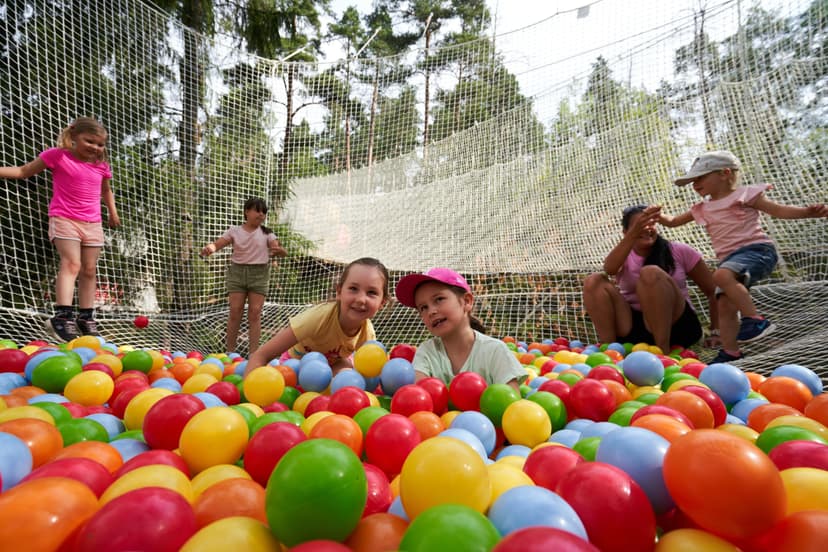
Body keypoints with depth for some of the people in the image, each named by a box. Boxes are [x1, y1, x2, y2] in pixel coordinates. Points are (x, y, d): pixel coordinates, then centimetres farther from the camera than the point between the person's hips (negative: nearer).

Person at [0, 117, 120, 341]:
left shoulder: (101, 166, 10)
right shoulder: (58, 155, -1)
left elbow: (106, 190, 28)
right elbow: (23, 171, 7)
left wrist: (112, 211, 22)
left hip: (93, 224, 4)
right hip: (64, 220, -4)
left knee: (89, 270, 6)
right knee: (71, 263, -20)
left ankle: (86, 317, 13)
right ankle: (62, 315, -23)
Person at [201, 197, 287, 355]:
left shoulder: (266, 233, 3)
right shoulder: (234, 231, 4)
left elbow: (281, 250, -7)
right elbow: (218, 244, -4)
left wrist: (279, 250, -31)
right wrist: (209, 247, -28)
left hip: (259, 273, 0)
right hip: (237, 271, 0)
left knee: (255, 312, -3)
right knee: (235, 311, -1)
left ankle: (254, 353, 2)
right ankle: (229, 351, 11)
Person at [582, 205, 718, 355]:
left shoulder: (679, 251, 4)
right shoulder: (623, 256, 5)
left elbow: (713, 291, 7)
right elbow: (609, 269, -22)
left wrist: (716, 331, -1)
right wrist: (634, 233, -33)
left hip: (677, 326, -1)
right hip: (633, 328, 1)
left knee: (650, 273, -27)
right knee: (593, 281, -18)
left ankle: (663, 350, -27)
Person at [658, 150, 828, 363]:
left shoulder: (744, 194, 3)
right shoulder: (702, 209, 19)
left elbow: (779, 211, 1)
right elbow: (673, 221, 25)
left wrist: (808, 211, -16)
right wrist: (658, 216, 4)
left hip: (756, 250, -7)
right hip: (730, 260, 7)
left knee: (722, 275, -35)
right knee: (725, 305, -3)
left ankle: (754, 319, -29)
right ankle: (730, 351, 2)